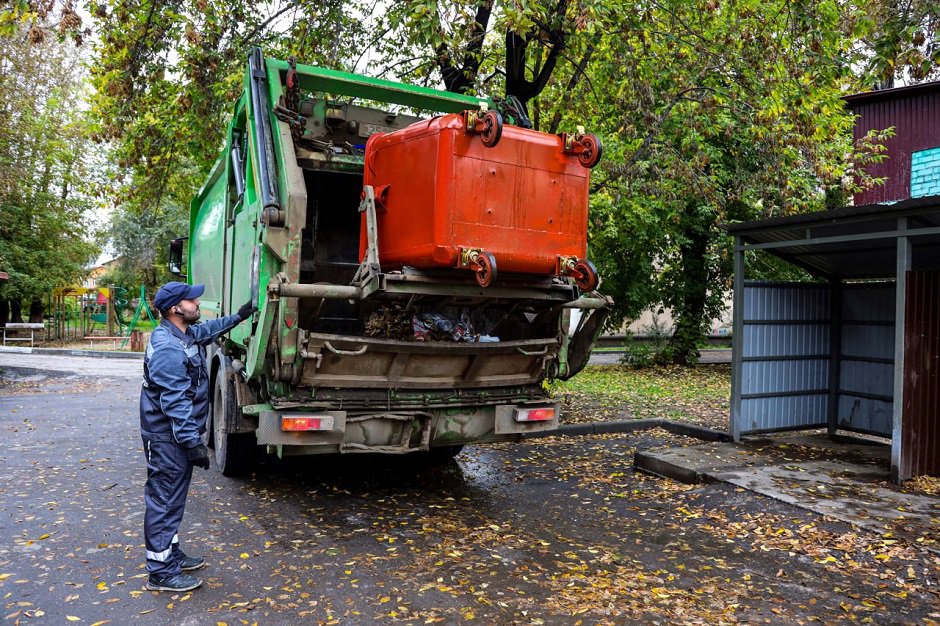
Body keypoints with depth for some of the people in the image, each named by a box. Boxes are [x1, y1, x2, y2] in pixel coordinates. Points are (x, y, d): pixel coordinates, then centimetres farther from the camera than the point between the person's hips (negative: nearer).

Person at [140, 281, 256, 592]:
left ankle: (171, 554, 34)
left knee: (173, 498, 20)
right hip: (168, 438, -10)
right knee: (165, 501, 0)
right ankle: (160, 571, 11)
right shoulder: (167, 348, -25)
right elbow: (174, 403, -27)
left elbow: (208, 329, 32)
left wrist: (239, 316, 34)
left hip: (179, 435, 10)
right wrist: (193, 442, -26)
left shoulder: (187, 333, 6)